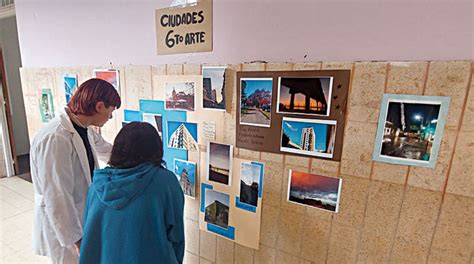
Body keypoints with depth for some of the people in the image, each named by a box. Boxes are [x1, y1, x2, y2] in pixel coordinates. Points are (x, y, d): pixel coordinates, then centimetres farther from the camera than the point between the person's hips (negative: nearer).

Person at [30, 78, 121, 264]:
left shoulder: (84, 130, -4)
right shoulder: (56, 139, -30)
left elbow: (108, 151, 16)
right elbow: (57, 198, -27)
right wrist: (76, 240, -18)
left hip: (85, 217, 8)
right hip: (63, 227, -7)